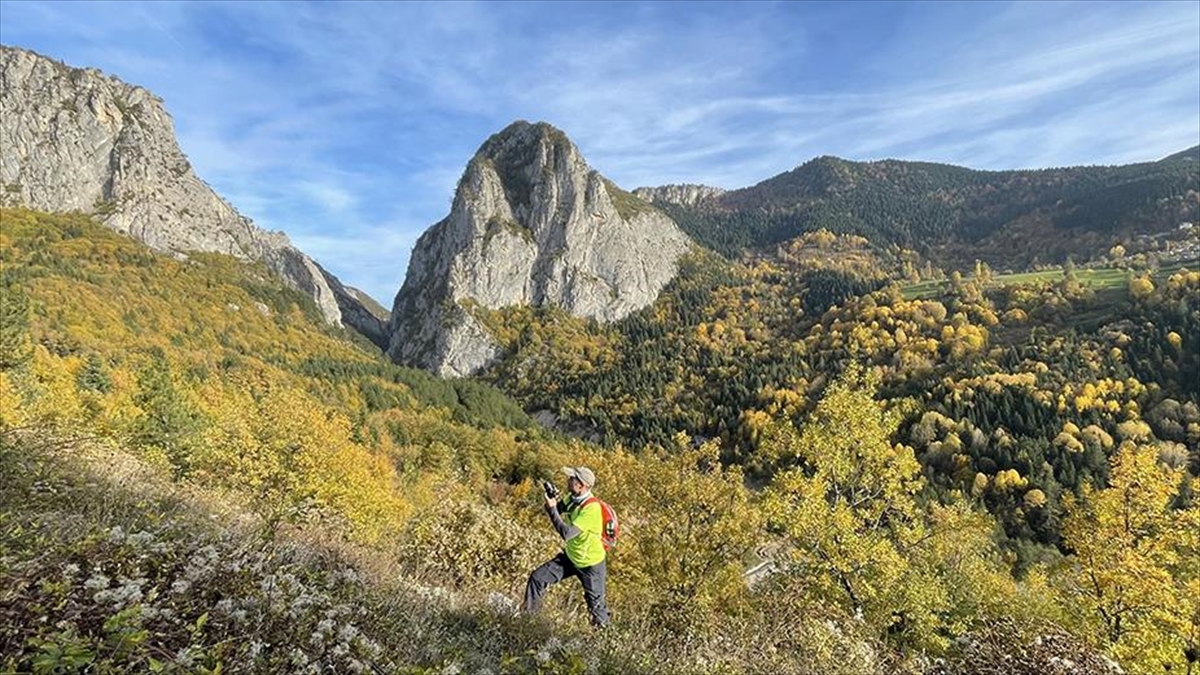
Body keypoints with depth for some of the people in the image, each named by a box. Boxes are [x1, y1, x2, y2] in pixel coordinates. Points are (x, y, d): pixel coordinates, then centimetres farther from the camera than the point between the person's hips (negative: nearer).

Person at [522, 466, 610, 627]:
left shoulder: (591, 508, -33)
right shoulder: (572, 498, -9)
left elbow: (567, 533, -35)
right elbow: (557, 511, 4)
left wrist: (552, 509, -33)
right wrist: (552, 501, -17)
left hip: (590, 564, -7)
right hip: (570, 557, 7)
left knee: (595, 603, 11)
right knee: (537, 577, 1)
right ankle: (527, 614, 21)